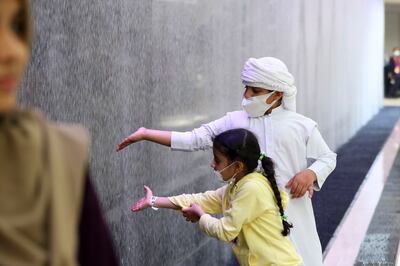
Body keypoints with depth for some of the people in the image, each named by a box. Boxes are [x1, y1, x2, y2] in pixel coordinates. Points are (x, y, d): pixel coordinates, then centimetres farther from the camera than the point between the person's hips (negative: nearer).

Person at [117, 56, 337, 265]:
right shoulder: (235, 121, 5)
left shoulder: (302, 126, 2)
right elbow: (195, 139, 2)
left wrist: (310, 173, -13)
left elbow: (327, 158, 9)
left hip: (292, 214, -1)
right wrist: (146, 134, -5)